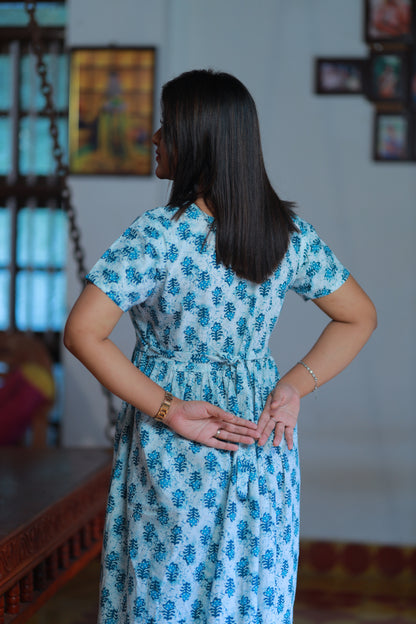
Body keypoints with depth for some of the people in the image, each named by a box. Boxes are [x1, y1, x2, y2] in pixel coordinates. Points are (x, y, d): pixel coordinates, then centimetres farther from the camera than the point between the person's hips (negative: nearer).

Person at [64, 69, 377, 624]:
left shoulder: (157, 235, -16)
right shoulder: (289, 231, -2)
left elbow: (83, 332, -21)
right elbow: (359, 317, 7)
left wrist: (167, 408, -17)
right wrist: (296, 384, -1)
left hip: (175, 454, -4)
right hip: (262, 445, 4)